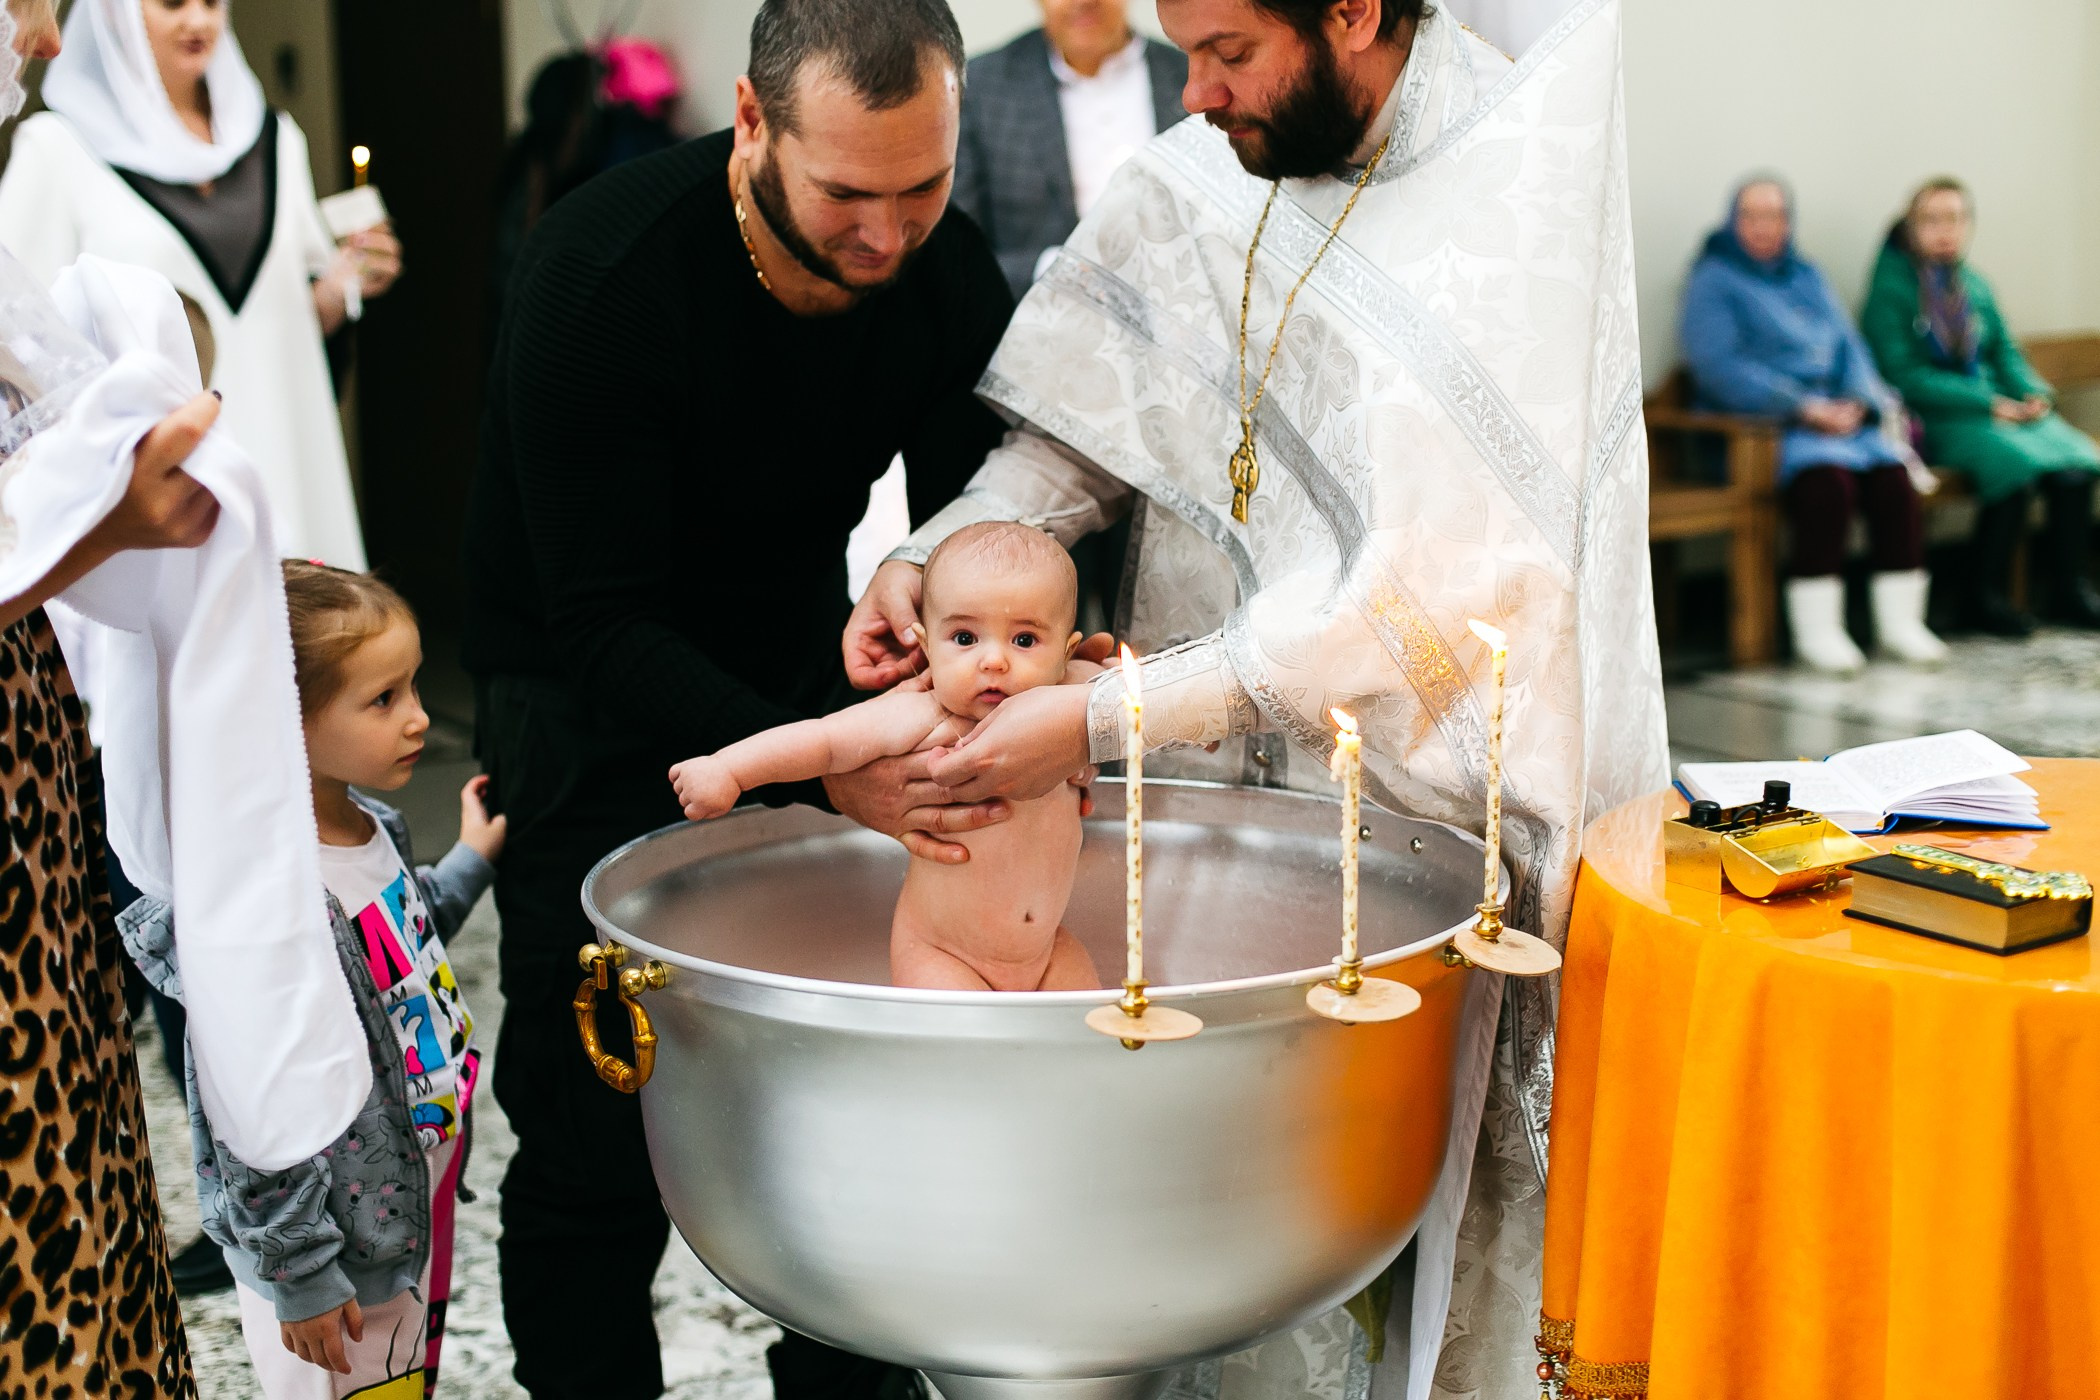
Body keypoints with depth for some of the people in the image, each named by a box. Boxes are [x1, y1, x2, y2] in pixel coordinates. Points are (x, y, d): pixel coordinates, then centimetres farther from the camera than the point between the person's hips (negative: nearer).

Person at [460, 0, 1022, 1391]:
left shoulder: (951, 274, -13)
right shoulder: (603, 270, -28)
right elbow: (600, 622, -29)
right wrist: (824, 768, -40)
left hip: (796, 673, 4)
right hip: (591, 702, -4)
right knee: (600, 1130, -5)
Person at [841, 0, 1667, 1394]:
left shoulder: (1516, 214, -18)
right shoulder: (1209, 174, 2)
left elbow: (1416, 600, -24)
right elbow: (1095, 426, 8)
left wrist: (1100, 719, -26)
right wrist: (927, 555, -11)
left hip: (1418, 771, -5)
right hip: (1225, 749, 5)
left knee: (1421, 1189, 6)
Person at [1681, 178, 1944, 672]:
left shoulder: (1807, 276, 21)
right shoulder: (1713, 280, 2)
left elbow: (1850, 346, 18)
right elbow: (1719, 367, -11)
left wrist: (1857, 401, -4)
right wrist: (1801, 408, -17)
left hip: (1838, 417, 6)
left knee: (1892, 474, -23)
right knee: (1827, 477, -34)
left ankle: (1899, 621, -17)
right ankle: (1816, 628, -28)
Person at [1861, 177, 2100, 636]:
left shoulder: (1974, 284, 15)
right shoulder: (1892, 287, -5)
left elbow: (2005, 351, 19)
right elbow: (1902, 375, -11)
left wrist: (2035, 393, -4)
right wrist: (1988, 404, -15)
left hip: (1998, 405, 6)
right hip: (1933, 420, -6)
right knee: (2016, 465, -32)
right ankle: (1990, 598, -16)